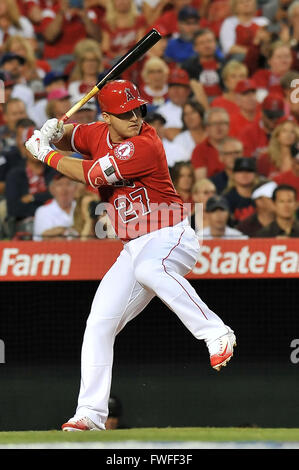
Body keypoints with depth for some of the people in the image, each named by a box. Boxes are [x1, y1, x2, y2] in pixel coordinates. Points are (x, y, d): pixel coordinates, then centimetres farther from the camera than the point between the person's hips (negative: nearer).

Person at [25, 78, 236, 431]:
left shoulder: (144, 145, -20)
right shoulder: (99, 134, 5)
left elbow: (89, 175, -19)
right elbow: (69, 138, 26)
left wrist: (45, 153, -6)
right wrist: (54, 131, 1)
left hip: (172, 236, -8)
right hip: (134, 248, 8)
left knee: (148, 268, -42)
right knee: (98, 325, 0)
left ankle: (216, 334, -37)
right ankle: (90, 414, 4)